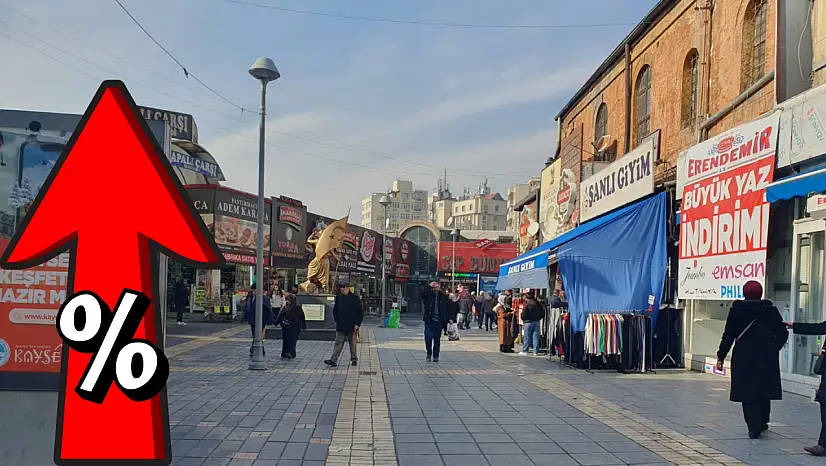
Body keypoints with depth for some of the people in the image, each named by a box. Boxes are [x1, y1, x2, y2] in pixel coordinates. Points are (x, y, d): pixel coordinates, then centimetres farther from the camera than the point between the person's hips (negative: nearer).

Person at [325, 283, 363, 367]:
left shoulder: (355, 298, -5)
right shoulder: (338, 298, 6)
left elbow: (360, 312, -4)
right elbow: (335, 310, 19)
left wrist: (357, 324, -9)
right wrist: (337, 320, 8)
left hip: (352, 326, -3)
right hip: (340, 326, 3)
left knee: (352, 344, 8)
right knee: (338, 343, -1)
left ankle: (354, 359, 22)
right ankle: (333, 360, -5)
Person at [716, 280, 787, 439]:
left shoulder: (736, 311, -4)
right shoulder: (771, 310, -1)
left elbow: (728, 336, -4)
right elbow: (782, 334, 2)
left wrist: (721, 357, 3)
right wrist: (773, 349, 18)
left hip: (743, 358, -2)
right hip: (767, 359, 2)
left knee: (748, 392, 3)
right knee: (764, 391, 18)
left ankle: (754, 427, -2)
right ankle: (762, 423, 27)